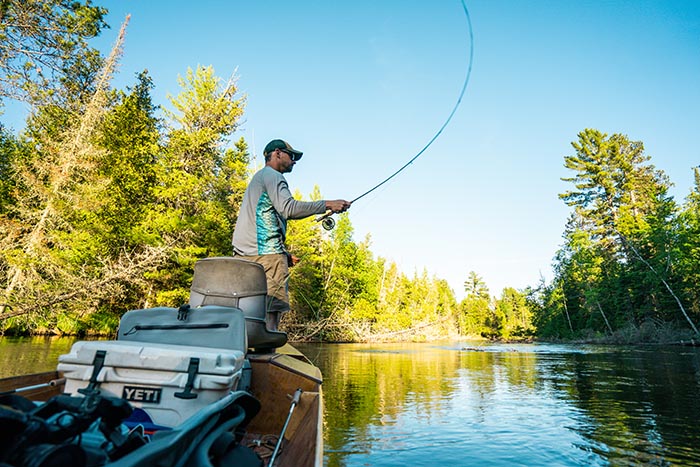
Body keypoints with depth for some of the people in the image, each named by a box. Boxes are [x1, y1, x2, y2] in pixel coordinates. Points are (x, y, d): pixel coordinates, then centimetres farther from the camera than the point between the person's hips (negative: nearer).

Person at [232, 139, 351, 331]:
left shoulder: (257, 178, 30)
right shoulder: (272, 175, 0)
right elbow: (288, 208, -19)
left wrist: (284, 254, 25)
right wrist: (327, 204, -16)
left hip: (245, 253, 10)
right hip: (266, 253, -10)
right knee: (271, 309, -13)